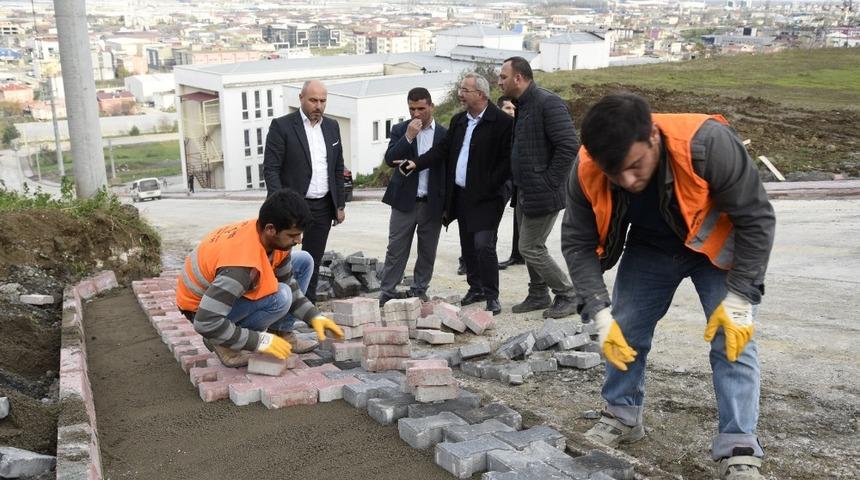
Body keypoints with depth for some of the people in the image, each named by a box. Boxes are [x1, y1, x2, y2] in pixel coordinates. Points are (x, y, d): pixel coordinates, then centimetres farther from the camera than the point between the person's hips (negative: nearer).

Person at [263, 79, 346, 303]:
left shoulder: (332, 127, 10)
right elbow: (271, 169, -10)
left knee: (313, 261, 10)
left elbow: (338, 169, 15)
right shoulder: (282, 126, -6)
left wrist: (340, 205, 12)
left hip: (323, 207, 5)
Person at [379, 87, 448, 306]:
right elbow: (390, 160, -8)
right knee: (396, 250, 1)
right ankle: (387, 294, 7)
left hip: (433, 203, 1)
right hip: (404, 201, -1)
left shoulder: (444, 134, 3)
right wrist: (408, 137, -17)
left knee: (427, 251, 9)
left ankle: (419, 291, 21)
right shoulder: (400, 130, 4)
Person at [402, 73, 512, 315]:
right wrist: (417, 163, -5)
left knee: (483, 245, -11)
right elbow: (442, 149, 9)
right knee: (467, 246, 14)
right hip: (461, 195, 7)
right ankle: (476, 288, 29)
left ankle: (492, 297, -1)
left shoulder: (502, 122, -11)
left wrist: (488, 186, -15)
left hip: (485, 197, -7)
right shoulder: (458, 121, 12)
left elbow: (507, 160, -13)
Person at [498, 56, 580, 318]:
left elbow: (569, 146, -24)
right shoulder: (522, 105, 12)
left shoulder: (548, 103, -18)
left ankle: (569, 296, 9)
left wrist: (549, 181, -20)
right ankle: (538, 295, 31)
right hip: (525, 192, 9)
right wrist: (518, 182, 14)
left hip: (543, 193, -9)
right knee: (530, 247, 16)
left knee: (530, 248, -4)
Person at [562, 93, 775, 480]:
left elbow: (756, 219, -28)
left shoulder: (707, 144, -40)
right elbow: (578, 243, -17)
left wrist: (739, 298, -27)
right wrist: (600, 311, -25)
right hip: (649, 248, 3)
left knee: (733, 339, -12)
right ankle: (623, 416, 25)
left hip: (719, 246, -3)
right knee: (624, 330, 4)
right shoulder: (586, 172, -29)